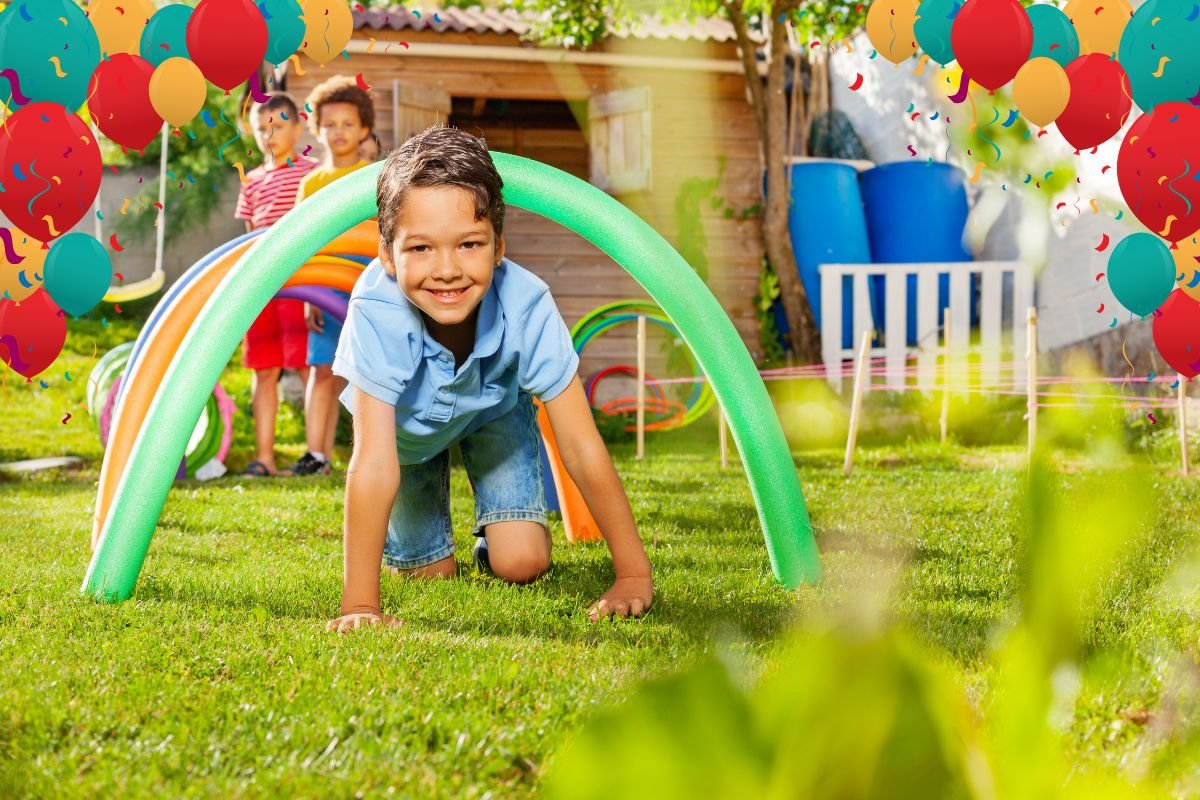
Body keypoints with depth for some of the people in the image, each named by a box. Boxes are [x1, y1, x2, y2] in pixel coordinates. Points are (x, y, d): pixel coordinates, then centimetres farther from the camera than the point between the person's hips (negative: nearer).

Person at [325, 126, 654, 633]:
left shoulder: (526, 306, -39)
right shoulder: (377, 312, -43)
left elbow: (581, 447, -32)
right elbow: (373, 463, -44)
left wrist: (633, 574, -31)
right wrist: (359, 604, -46)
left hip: (493, 413, 1)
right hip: (407, 422, 0)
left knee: (522, 565, -11)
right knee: (428, 573, 6)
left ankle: (494, 535, 24)